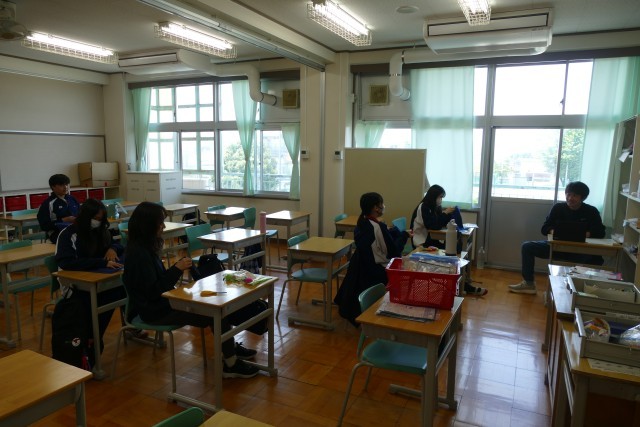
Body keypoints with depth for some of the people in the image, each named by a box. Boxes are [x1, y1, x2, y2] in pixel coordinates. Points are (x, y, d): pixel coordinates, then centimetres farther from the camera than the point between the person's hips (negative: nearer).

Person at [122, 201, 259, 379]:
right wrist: (177, 269, -20)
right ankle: (230, 365, 0)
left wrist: (178, 267, 0)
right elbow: (153, 291, -24)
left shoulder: (144, 247, 6)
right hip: (156, 311, -9)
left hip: (162, 301, 9)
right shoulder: (138, 253, -23)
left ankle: (230, 348, 22)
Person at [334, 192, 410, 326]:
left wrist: (390, 231, 13)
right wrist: (404, 236, -4)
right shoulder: (379, 226, -23)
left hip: (360, 269, 8)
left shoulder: (361, 224, 2)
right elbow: (393, 252, -17)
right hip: (376, 272, -8)